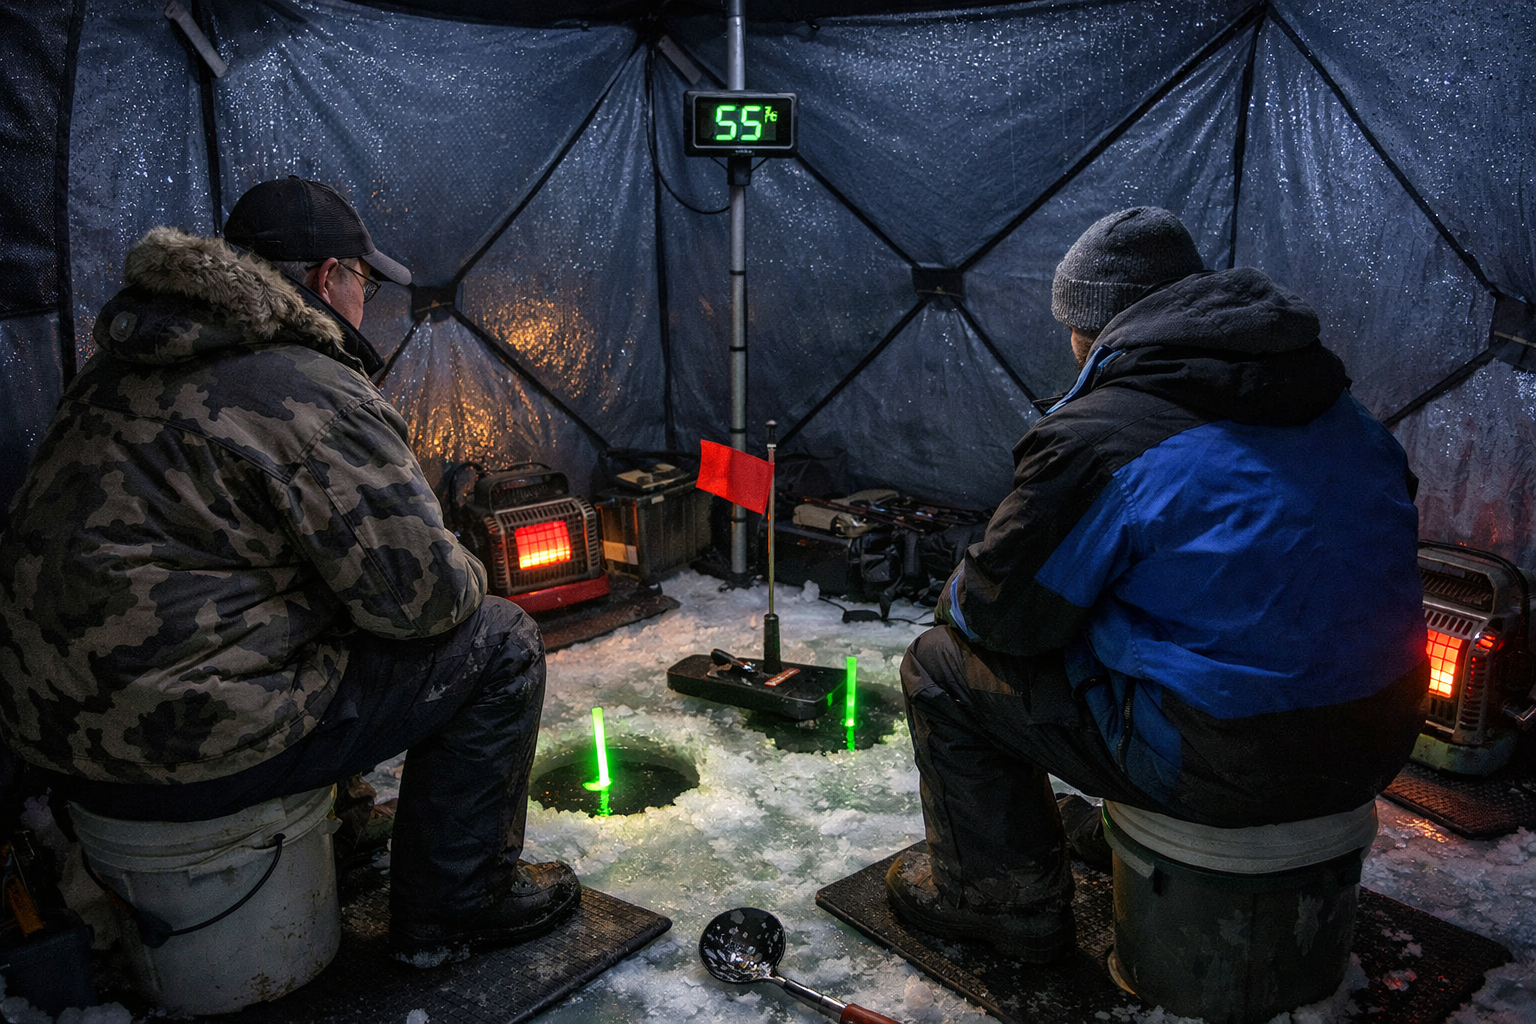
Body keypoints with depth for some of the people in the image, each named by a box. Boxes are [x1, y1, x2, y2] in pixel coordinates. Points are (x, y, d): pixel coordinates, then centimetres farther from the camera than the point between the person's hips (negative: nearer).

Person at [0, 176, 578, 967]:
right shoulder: (313, 396, -19)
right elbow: (422, 592, -18)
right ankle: (458, 907, 11)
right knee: (497, 643, -3)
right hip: (183, 747, -10)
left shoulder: (126, 364, 12)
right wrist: (465, 580, 6)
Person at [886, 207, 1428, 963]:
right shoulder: (1328, 395, 7)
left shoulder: (1092, 437, -17)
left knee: (941, 667, 6)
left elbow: (1000, 611, -10)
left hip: (1226, 765, -8)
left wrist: (959, 598, 15)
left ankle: (1005, 896, 21)